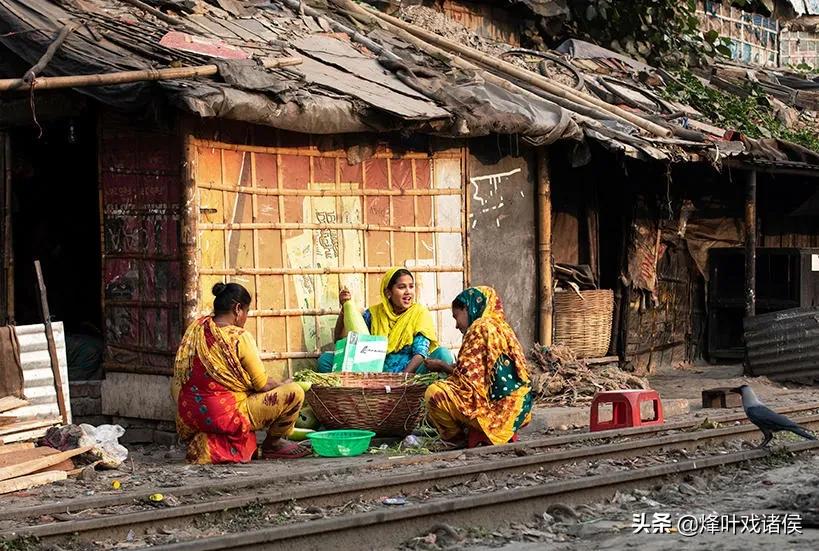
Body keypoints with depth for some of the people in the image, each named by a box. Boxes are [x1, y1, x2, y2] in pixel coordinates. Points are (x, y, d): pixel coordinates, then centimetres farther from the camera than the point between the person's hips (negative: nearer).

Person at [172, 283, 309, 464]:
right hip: (226, 417, -9)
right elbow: (263, 384, -9)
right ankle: (272, 443, 16)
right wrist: (282, 385, 13)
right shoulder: (239, 337, -15)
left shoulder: (197, 327, 6)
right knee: (295, 392, -4)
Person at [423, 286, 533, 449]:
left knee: (435, 393, -15)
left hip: (497, 408, -10)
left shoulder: (481, 328, -11)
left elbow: (468, 377, -13)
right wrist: (446, 367, 18)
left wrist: (442, 366, 3)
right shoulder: (501, 328, 17)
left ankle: (458, 441, 3)